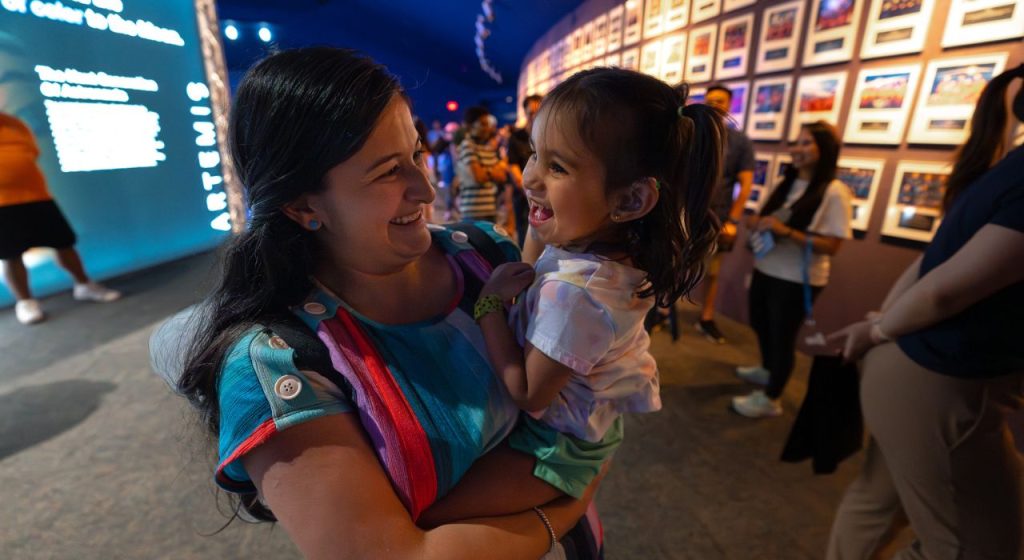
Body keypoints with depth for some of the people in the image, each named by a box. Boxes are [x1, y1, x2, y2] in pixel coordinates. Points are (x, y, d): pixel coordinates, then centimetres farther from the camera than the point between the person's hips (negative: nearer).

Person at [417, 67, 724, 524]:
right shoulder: (620, 245, -12)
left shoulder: (574, 293, -41)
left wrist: (490, 301, -25)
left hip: (555, 444, -8)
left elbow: (528, 394, -28)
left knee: (430, 515, -3)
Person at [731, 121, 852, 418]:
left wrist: (786, 231, -27)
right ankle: (767, 370, 49)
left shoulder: (834, 192, -14)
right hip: (765, 269, 7)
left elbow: (831, 245, -18)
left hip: (798, 279, -7)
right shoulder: (787, 183, 6)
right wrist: (757, 223, -5)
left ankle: (770, 398, 21)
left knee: (783, 336, 4)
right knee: (760, 324, 22)